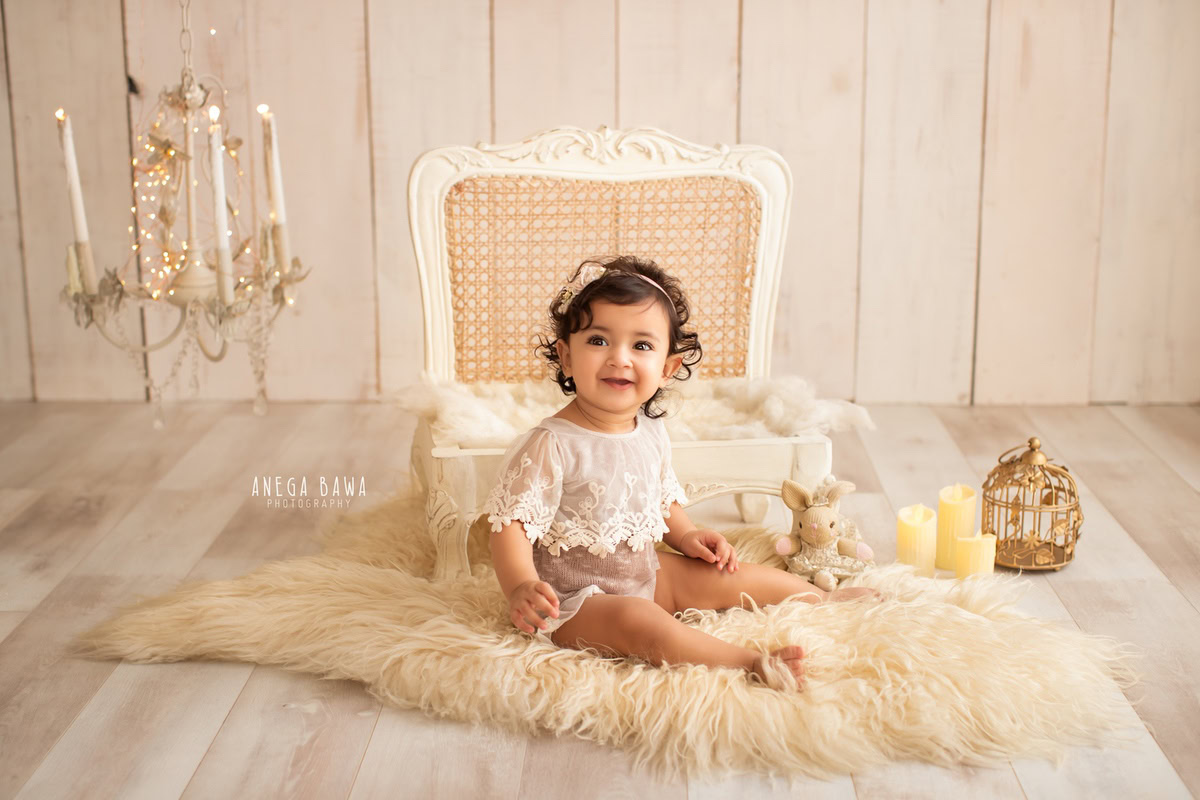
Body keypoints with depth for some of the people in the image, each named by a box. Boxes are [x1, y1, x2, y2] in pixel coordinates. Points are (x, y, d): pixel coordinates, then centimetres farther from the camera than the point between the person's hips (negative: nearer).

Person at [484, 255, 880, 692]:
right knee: (641, 622, -34)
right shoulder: (549, 446, -24)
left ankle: (820, 598, 36)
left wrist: (686, 536, 4)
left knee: (725, 576, 14)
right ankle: (754, 663, -30)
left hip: (644, 575, 8)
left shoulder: (651, 433, 0)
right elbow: (511, 524, -26)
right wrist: (522, 588, -40)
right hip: (576, 600, -7)